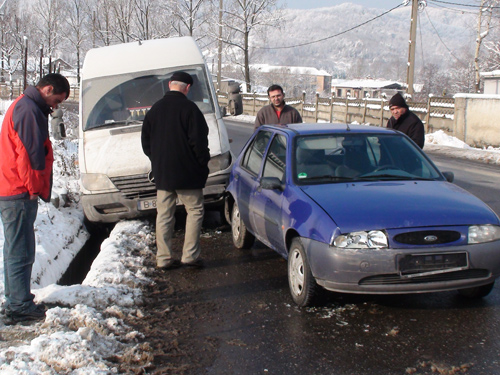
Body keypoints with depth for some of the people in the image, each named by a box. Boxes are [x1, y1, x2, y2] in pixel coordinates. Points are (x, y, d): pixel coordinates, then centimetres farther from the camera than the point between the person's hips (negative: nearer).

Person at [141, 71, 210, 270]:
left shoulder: (154, 109, 8)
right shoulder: (189, 108, -11)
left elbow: (145, 142, 14)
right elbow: (199, 141, -14)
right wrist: (203, 164, -1)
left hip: (161, 173, 5)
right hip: (187, 173, -5)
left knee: (164, 215, 10)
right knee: (194, 211, 5)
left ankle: (163, 258, 11)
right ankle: (190, 255, 0)